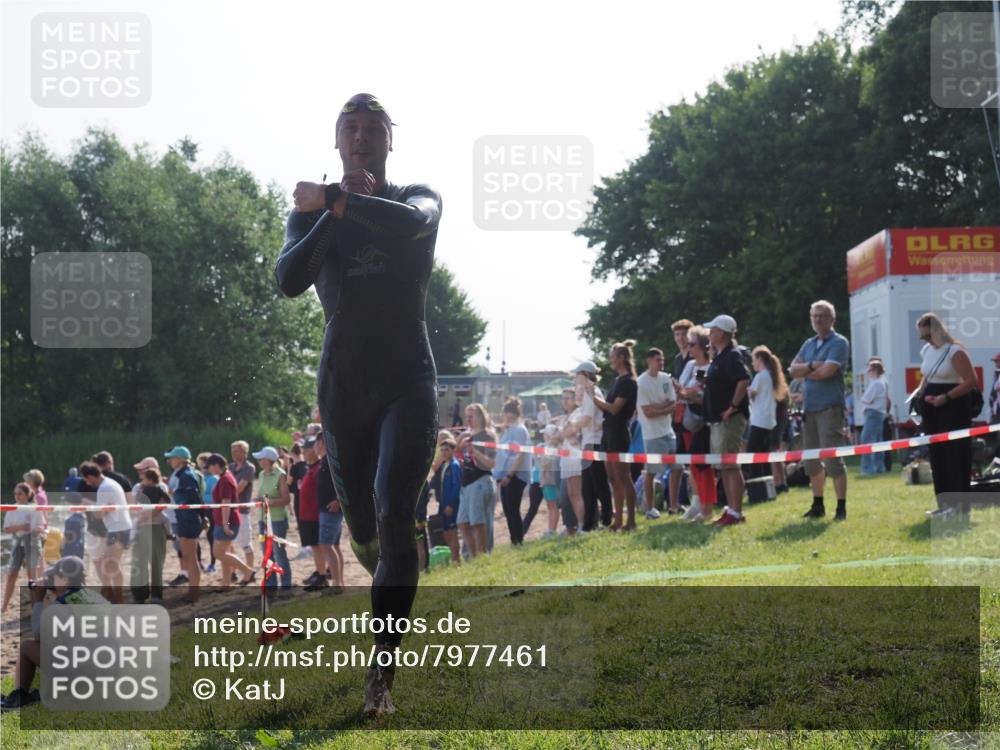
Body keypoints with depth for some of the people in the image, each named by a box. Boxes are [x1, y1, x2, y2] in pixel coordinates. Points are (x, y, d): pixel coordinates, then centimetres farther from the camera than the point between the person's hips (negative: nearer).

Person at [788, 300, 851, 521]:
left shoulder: (839, 343, -5)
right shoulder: (809, 344, 16)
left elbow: (827, 371, -17)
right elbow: (793, 370, 5)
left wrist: (804, 372, 0)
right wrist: (812, 365, -13)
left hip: (830, 407, -7)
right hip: (809, 407, 7)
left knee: (833, 460, -9)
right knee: (811, 461, 11)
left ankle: (841, 507, -3)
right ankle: (818, 505, 21)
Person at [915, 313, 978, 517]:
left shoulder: (955, 351, -13)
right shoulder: (926, 350, 11)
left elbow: (971, 380, -17)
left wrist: (946, 397, -23)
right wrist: (922, 393, 6)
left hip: (953, 408, -8)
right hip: (932, 409, 8)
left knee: (955, 454, -7)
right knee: (937, 455, 9)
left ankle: (960, 504, -4)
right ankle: (945, 503, 15)